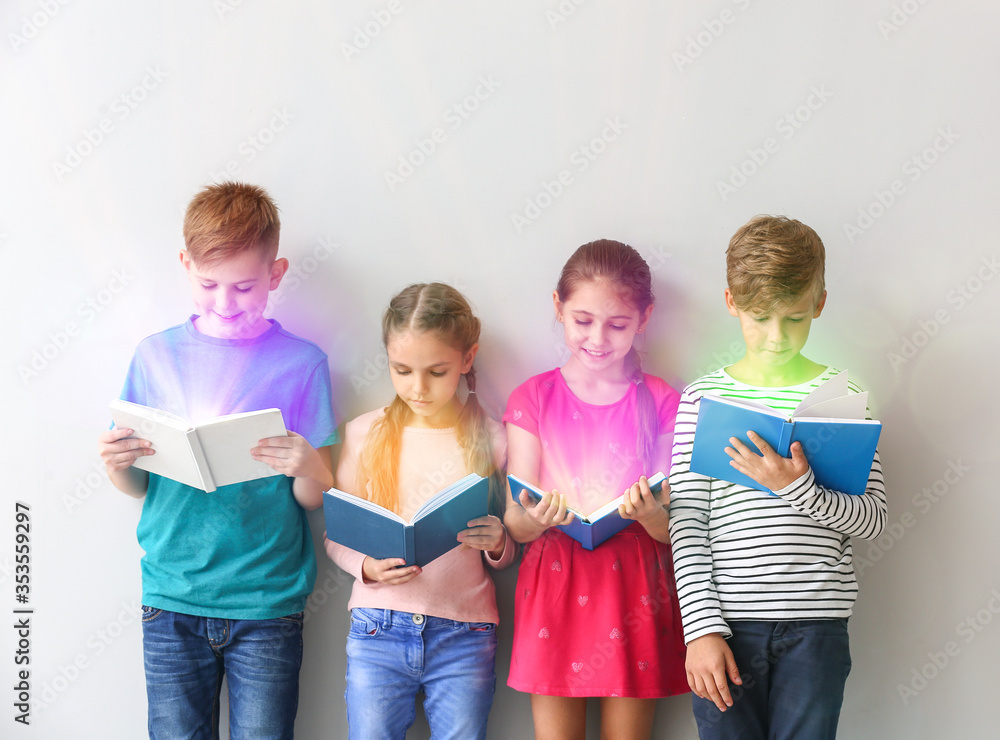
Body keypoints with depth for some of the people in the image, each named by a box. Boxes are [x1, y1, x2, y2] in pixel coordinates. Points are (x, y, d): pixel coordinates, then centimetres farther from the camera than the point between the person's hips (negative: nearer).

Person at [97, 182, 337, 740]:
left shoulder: (301, 362, -1)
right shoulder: (157, 355, 4)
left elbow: (316, 499, -2)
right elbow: (137, 486, 9)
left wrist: (307, 468, -23)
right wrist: (117, 464, -12)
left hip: (268, 604, -1)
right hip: (172, 600, 2)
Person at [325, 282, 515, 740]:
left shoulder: (491, 440, 2)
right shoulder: (365, 434, 3)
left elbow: (510, 554, 7)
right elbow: (336, 537, 6)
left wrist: (497, 544, -15)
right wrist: (367, 567, -13)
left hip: (464, 638, 0)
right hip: (378, 633, 0)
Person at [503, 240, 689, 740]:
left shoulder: (661, 403, 3)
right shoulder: (533, 399, 3)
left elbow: (673, 530, -1)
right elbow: (516, 526, -2)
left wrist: (649, 513, -23)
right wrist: (536, 516, -24)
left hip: (635, 591, 0)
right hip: (554, 590, 0)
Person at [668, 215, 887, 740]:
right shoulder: (702, 398, 3)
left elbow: (873, 518, -1)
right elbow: (687, 523, 0)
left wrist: (799, 488, -18)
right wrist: (702, 628, -8)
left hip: (815, 626, 0)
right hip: (725, 622, 0)